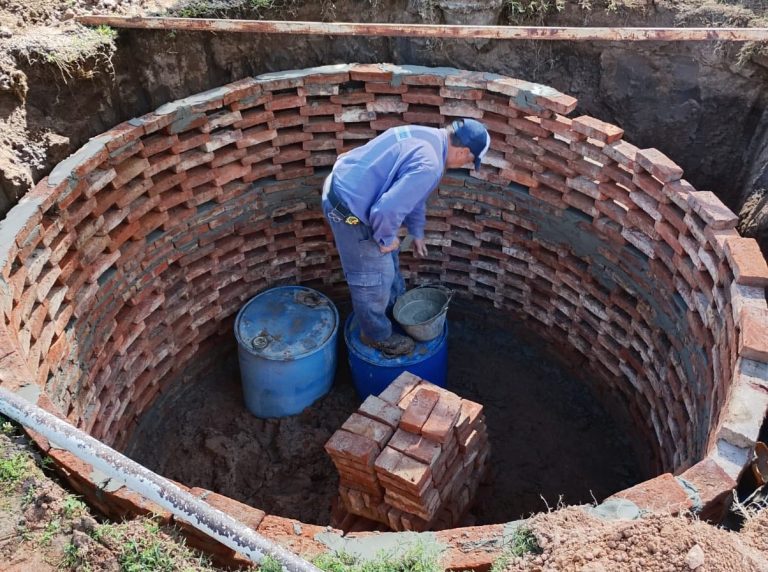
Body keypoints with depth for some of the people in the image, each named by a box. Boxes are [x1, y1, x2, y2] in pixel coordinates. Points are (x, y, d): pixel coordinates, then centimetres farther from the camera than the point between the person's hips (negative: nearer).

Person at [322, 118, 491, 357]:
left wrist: (417, 232, 25)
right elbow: (388, 209, -32)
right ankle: (377, 335, 29)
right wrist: (386, 239, -12)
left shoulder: (428, 136, 6)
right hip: (349, 207, -10)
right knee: (374, 275, 7)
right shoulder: (429, 165, -27)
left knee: (389, 256, 27)